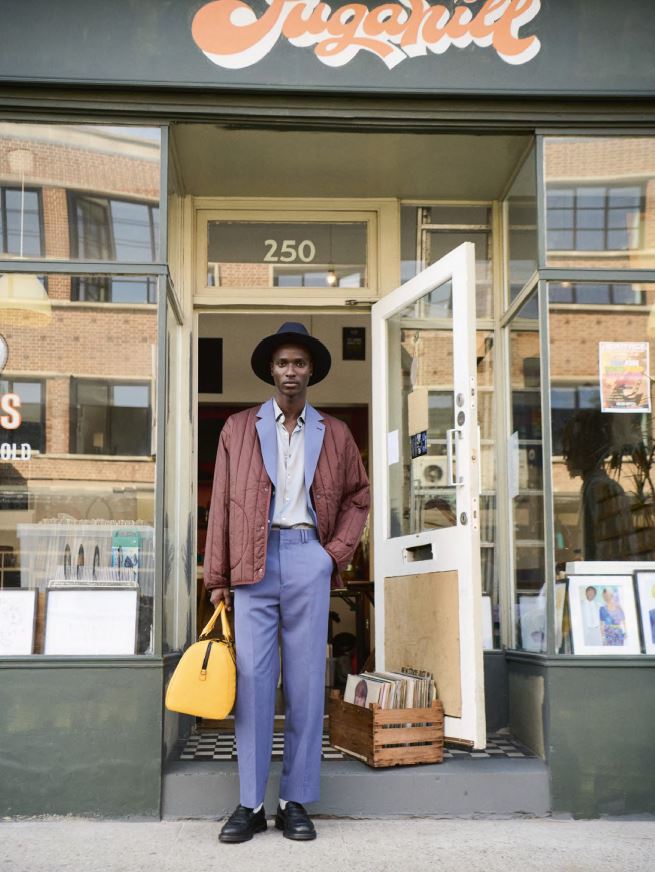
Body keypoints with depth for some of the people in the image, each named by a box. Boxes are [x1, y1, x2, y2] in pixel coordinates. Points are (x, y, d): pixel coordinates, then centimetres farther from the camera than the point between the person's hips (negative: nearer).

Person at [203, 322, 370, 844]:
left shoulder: (335, 434, 14)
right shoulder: (238, 429, 11)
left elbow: (358, 497, 19)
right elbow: (221, 504, 7)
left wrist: (338, 552, 4)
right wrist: (218, 578, 3)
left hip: (309, 559, 1)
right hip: (253, 562, 0)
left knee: (307, 681, 1)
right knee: (252, 679, -3)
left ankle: (296, 802, 10)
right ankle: (250, 803, 5)